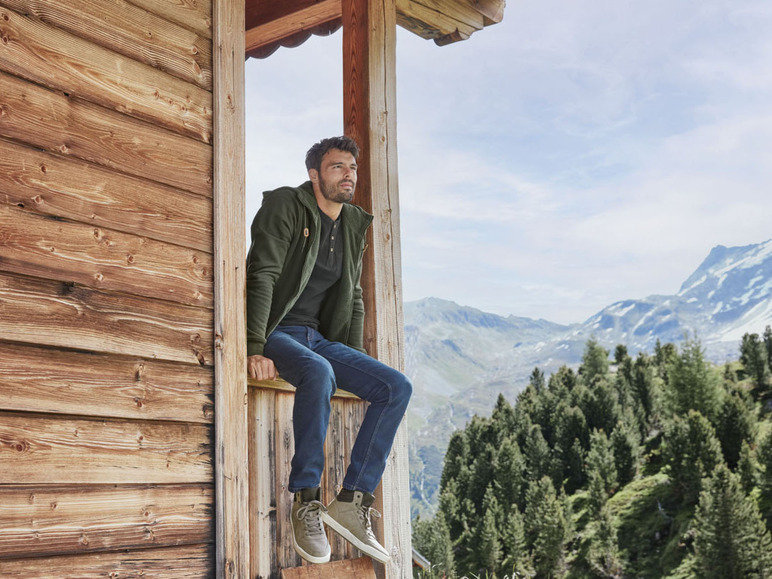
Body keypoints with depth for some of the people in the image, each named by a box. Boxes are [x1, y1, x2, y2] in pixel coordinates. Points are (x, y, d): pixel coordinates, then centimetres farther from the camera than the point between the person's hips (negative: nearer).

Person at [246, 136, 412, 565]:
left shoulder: (354, 226, 15)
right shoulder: (286, 207, -6)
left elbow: (355, 298, 22)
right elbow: (262, 277, -16)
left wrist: (356, 360, 12)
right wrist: (255, 350, -25)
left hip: (320, 337, 7)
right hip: (277, 332, -7)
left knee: (397, 387, -11)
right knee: (319, 372, -38)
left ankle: (353, 501, -14)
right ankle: (306, 502, -31)